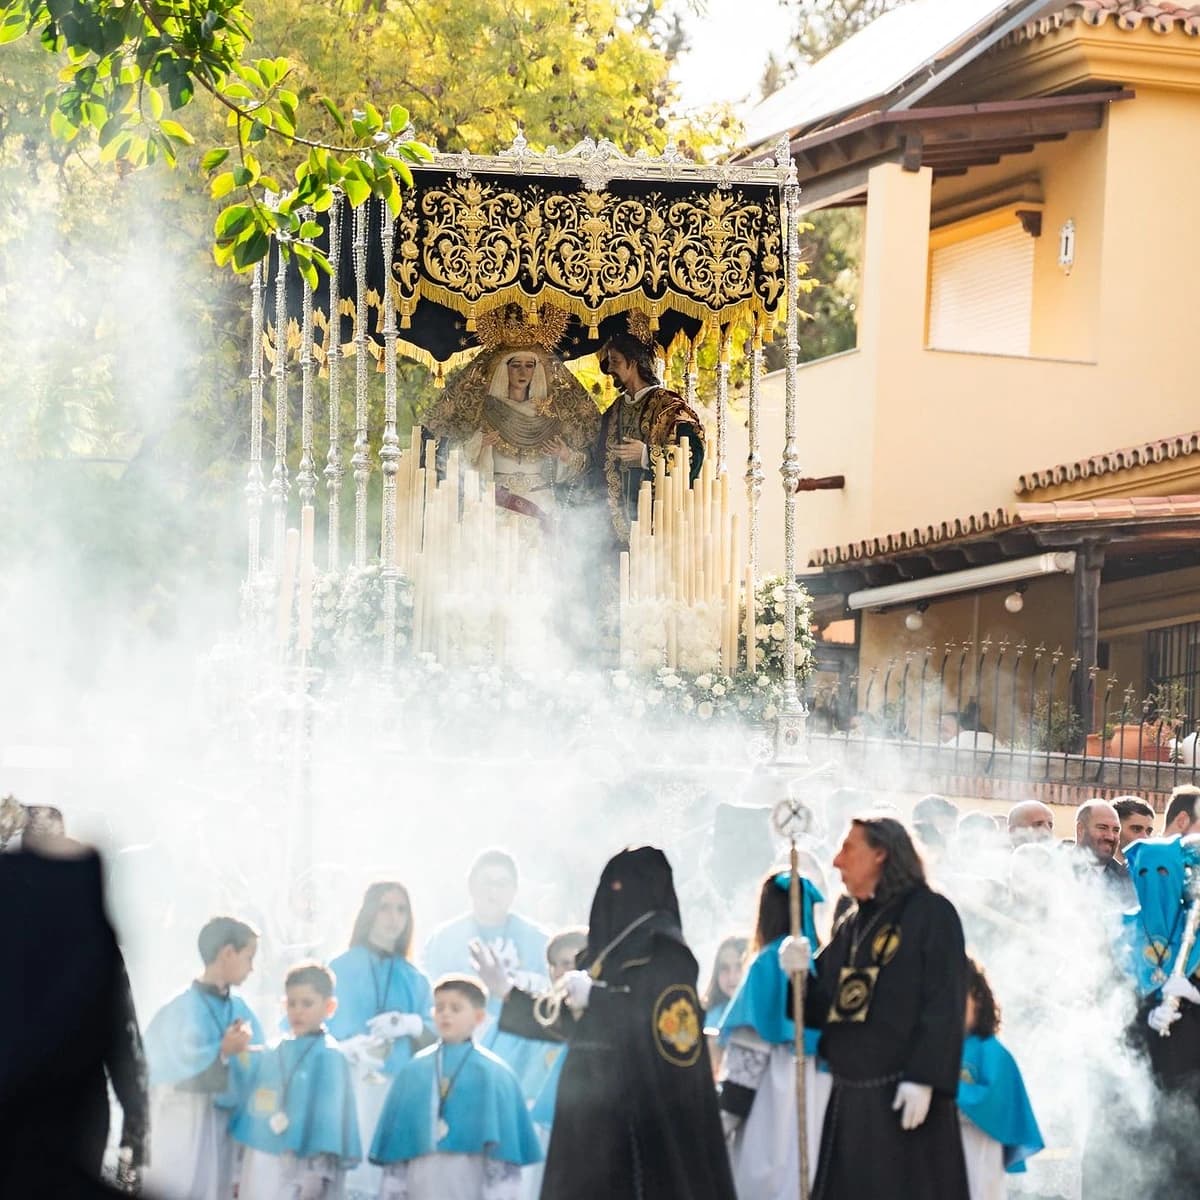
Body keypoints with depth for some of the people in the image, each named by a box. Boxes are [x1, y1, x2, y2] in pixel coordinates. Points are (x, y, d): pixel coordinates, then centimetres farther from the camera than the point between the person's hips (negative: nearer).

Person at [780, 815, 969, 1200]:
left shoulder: (931, 913, -4)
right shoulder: (849, 926, 18)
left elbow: (944, 1006, -12)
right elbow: (822, 1010, 15)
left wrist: (923, 1078, -20)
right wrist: (802, 975, -5)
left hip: (904, 1096, -7)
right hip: (849, 1098, 7)